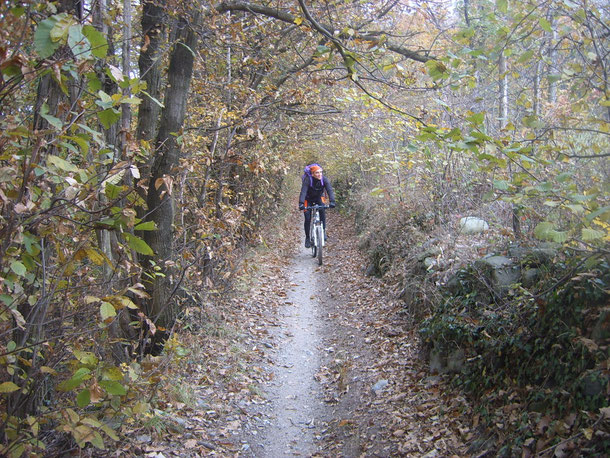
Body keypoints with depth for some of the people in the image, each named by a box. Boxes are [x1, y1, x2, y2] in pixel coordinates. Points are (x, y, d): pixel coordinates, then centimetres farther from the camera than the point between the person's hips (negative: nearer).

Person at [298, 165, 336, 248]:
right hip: (308, 199, -2)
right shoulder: (307, 180, -31)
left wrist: (332, 201, -50)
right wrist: (301, 203, -57)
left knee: (322, 211, -24)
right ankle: (307, 238, 4)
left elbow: (330, 190, -33)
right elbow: (303, 192, -41)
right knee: (307, 218, -11)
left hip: (318, 198, 2)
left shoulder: (324, 180, -24)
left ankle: (323, 232, -11)